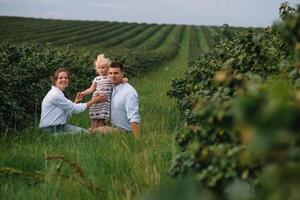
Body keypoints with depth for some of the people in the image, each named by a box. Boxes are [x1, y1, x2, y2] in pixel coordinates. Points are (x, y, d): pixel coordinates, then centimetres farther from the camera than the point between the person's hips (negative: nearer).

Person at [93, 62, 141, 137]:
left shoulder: (128, 92, -20)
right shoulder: (114, 89, 8)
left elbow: (134, 119, -27)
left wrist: (137, 139, -33)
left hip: (123, 131, -9)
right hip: (114, 127, 9)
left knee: (94, 131, -21)